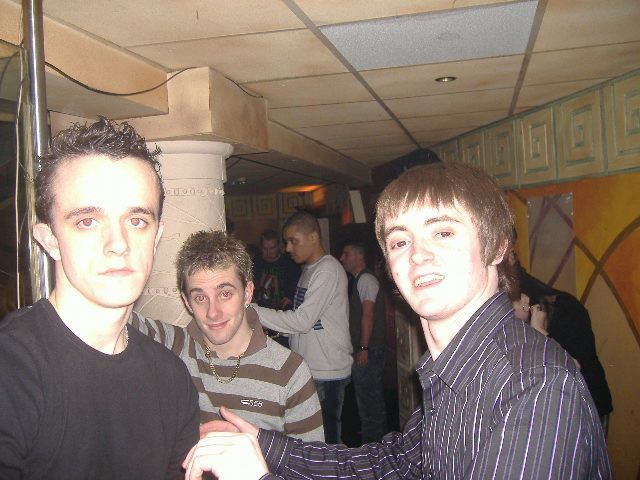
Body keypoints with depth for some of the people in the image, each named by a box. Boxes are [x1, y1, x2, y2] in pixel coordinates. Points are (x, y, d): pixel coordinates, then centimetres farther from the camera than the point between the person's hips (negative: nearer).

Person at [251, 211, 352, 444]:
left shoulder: (328, 270, -15)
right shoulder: (309, 269, 15)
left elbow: (303, 320, -20)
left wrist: (251, 310, -18)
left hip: (326, 374, -9)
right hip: (308, 369, 9)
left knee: (324, 439, -2)